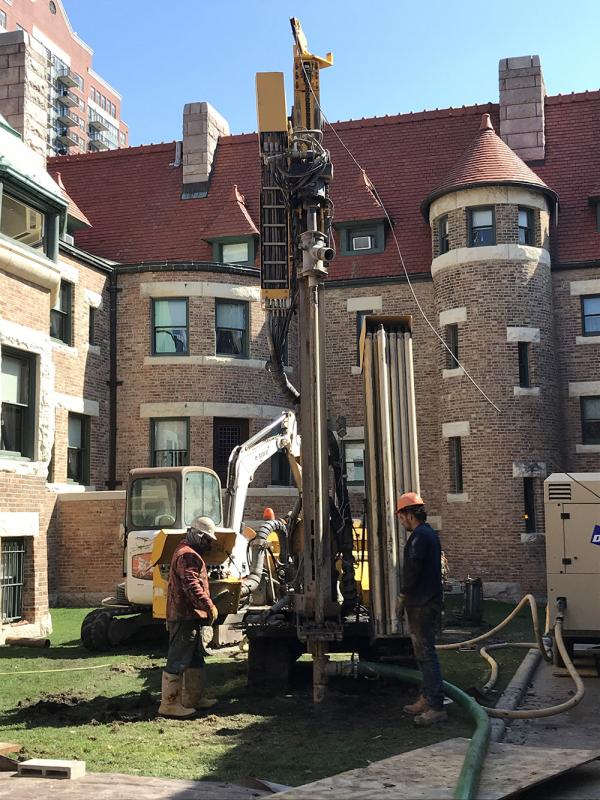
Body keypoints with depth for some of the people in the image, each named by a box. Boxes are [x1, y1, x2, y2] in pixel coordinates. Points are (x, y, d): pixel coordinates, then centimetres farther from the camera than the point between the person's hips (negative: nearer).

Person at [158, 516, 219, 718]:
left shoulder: (188, 553, 20)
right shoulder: (188, 555, -16)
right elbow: (192, 586, -25)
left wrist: (206, 607, 20)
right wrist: (210, 607, -20)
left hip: (189, 616, 11)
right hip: (185, 617, -11)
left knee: (195, 659, 18)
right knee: (178, 661, -6)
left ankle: (193, 698, 27)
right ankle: (169, 704, -2)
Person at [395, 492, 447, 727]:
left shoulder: (420, 536, -16)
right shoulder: (430, 534, 17)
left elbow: (413, 569, -21)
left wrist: (402, 596, -8)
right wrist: (407, 596, 20)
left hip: (422, 605, -11)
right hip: (430, 601, 11)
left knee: (426, 654, -9)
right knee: (424, 652, 17)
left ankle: (436, 707, -9)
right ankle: (427, 699, 25)